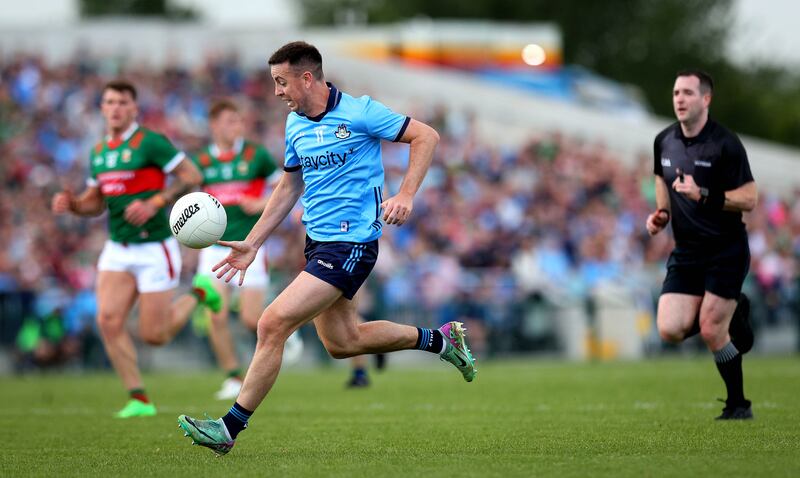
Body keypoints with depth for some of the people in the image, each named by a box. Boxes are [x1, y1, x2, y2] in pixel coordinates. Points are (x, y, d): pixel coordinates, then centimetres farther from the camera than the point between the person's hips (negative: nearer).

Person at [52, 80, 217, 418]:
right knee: (108, 321, -13)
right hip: (117, 250, 6)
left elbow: (192, 177, -13)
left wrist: (154, 203, -23)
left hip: (154, 249, -6)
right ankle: (139, 400, -4)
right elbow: (95, 203, 20)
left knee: (153, 336, -4)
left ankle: (197, 298, 25)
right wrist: (69, 203, -2)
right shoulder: (98, 152, 10)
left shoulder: (150, 142, -11)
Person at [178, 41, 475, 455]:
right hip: (316, 242, 9)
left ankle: (231, 427, -7)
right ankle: (439, 339, 32)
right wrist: (252, 244, 16)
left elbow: (426, 136, -8)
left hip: (350, 245, -9)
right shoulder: (294, 124, 9)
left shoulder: (359, 111, -13)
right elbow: (289, 187, 20)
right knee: (341, 343, 14)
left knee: (273, 324, -15)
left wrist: (405, 195, -19)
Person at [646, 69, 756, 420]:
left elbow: (749, 199, -15)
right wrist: (661, 214, 5)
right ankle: (733, 316, 20)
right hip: (686, 250, 6)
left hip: (726, 250, -6)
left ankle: (739, 405, 10)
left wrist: (703, 196, -26)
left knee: (711, 332, -10)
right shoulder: (663, 142, 4)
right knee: (670, 330, -7)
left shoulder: (725, 144, -14)